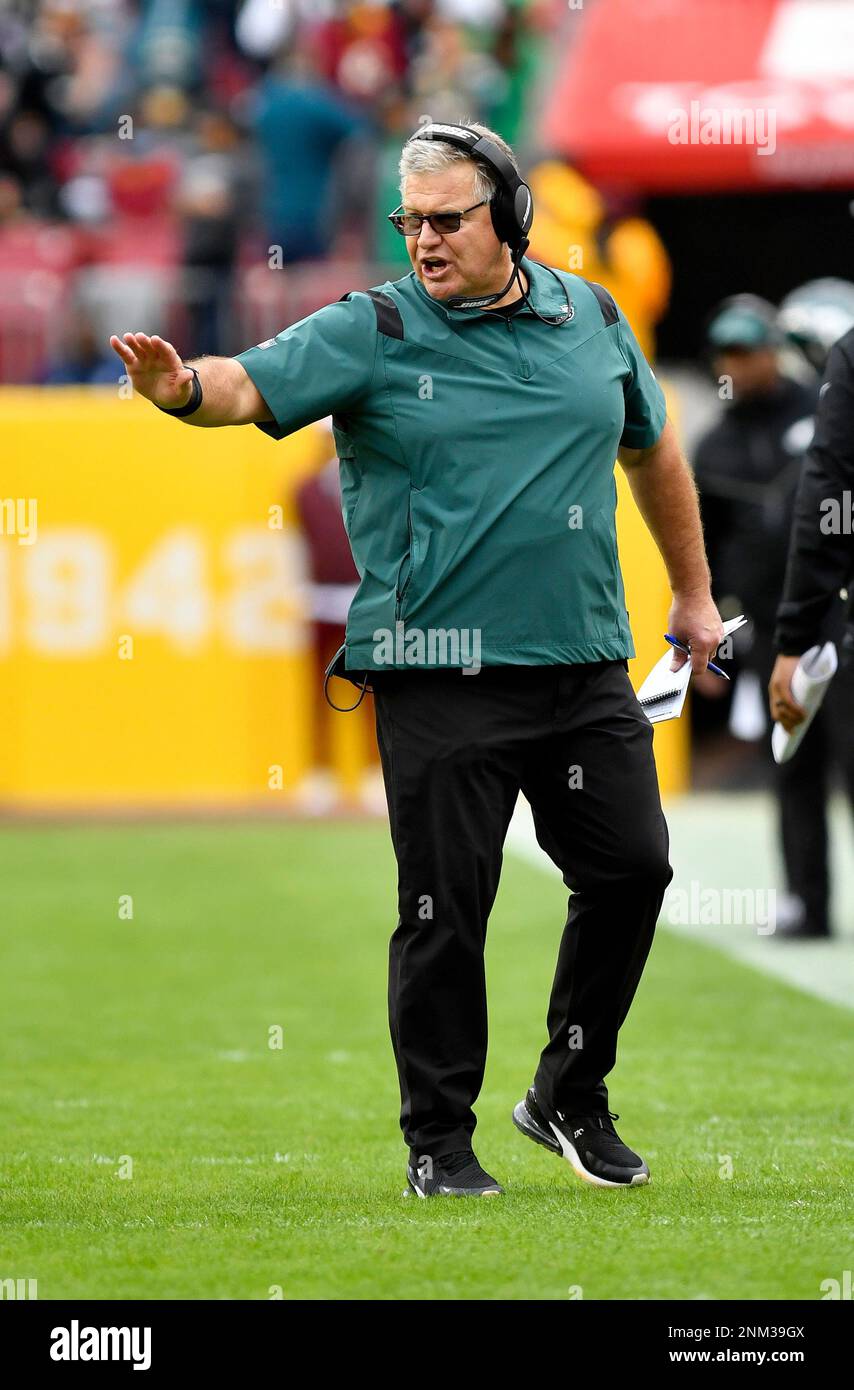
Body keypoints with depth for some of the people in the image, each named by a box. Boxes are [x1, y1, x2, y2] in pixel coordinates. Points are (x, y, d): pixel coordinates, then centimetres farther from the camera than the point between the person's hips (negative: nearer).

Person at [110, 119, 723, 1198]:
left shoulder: (591, 319, 9)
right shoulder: (372, 333, -3)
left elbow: (653, 449, 23)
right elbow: (252, 383, -18)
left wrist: (694, 594, 28)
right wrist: (183, 387, -41)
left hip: (584, 664, 4)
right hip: (437, 677, -4)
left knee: (630, 868, 4)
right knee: (446, 906, -3)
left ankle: (570, 1097, 23)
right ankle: (439, 1143, 9)